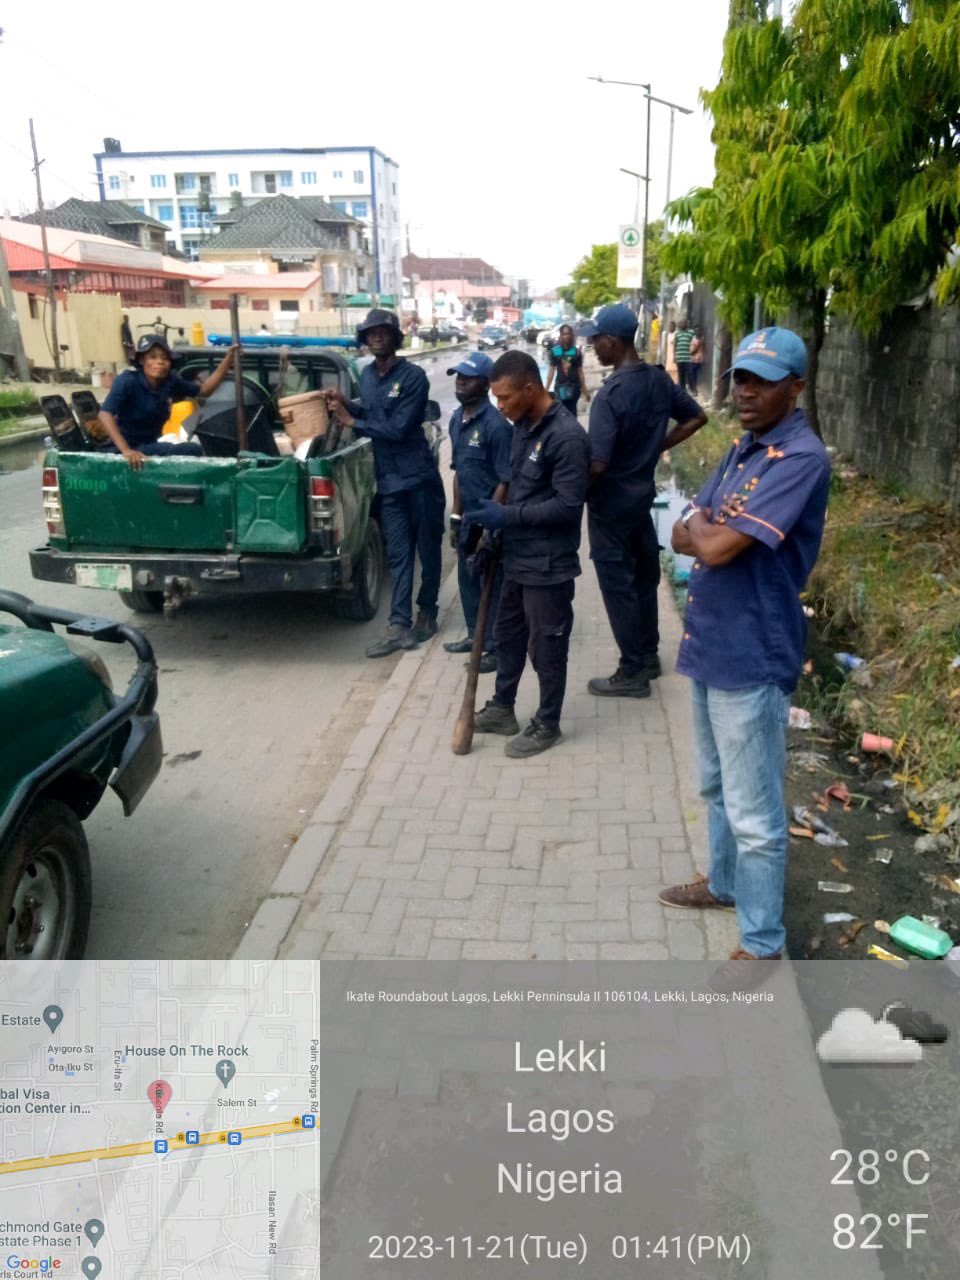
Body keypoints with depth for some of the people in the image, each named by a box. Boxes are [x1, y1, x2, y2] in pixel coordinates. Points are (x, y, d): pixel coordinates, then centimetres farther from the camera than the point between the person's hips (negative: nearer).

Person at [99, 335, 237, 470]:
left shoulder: (170, 381, -3)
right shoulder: (128, 381, -19)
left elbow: (204, 390, 10)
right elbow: (105, 415, -29)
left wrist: (228, 359, -2)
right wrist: (126, 450, -41)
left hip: (152, 445, 7)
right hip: (132, 448, -7)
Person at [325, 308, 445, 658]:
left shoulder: (413, 376, -12)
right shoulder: (366, 375, 10)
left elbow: (397, 427, -18)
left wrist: (351, 421, -12)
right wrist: (346, 405, 4)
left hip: (419, 477, -5)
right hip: (388, 480, 6)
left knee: (428, 549, 7)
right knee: (398, 554, 4)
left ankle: (426, 613, 22)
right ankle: (399, 625, 3)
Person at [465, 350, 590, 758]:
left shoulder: (567, 436, -22)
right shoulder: (523, 425, 6)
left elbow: (568, 506, -24)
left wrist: (507, 516, -22)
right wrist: (498, 516, 13)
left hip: (548, 562, -9)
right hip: (517, 554, 9)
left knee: (546, 645, 5)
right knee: (508, 632, 19)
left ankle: (547, 725, 20)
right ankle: (502, 708, 36)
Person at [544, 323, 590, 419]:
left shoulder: (577, 351, 2)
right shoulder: (554, 351, 1)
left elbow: (580, 372, 6)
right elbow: (552, 371, 3)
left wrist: (585, 390, 6)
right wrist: (546, 389, 0)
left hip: (574, 386, 0)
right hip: (560, 386, 0)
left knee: (572, 412, 4)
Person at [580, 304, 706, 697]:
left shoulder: (610, 393, -23)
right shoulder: (659, 380, 1)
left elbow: (598, 463, -26)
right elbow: (696, 417, 14)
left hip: (611, 502, -8)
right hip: (643, 492, 8)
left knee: (617, 585, 2)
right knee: (644, 576, 18)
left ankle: (632, 673, 10)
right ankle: (648, 656, 32)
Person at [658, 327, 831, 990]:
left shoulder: (800, 458, -19)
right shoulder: (742, 450, 11)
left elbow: (715, 547, -25)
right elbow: (683, 536, 9)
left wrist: (702, 526, -4)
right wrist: (713, 531, -12)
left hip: (753, 659, -9)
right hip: (711, 646, 9)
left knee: (754, 811, 2)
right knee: (717, 786, 24)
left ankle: (762, 943, 18)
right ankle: (725, 882, 45)